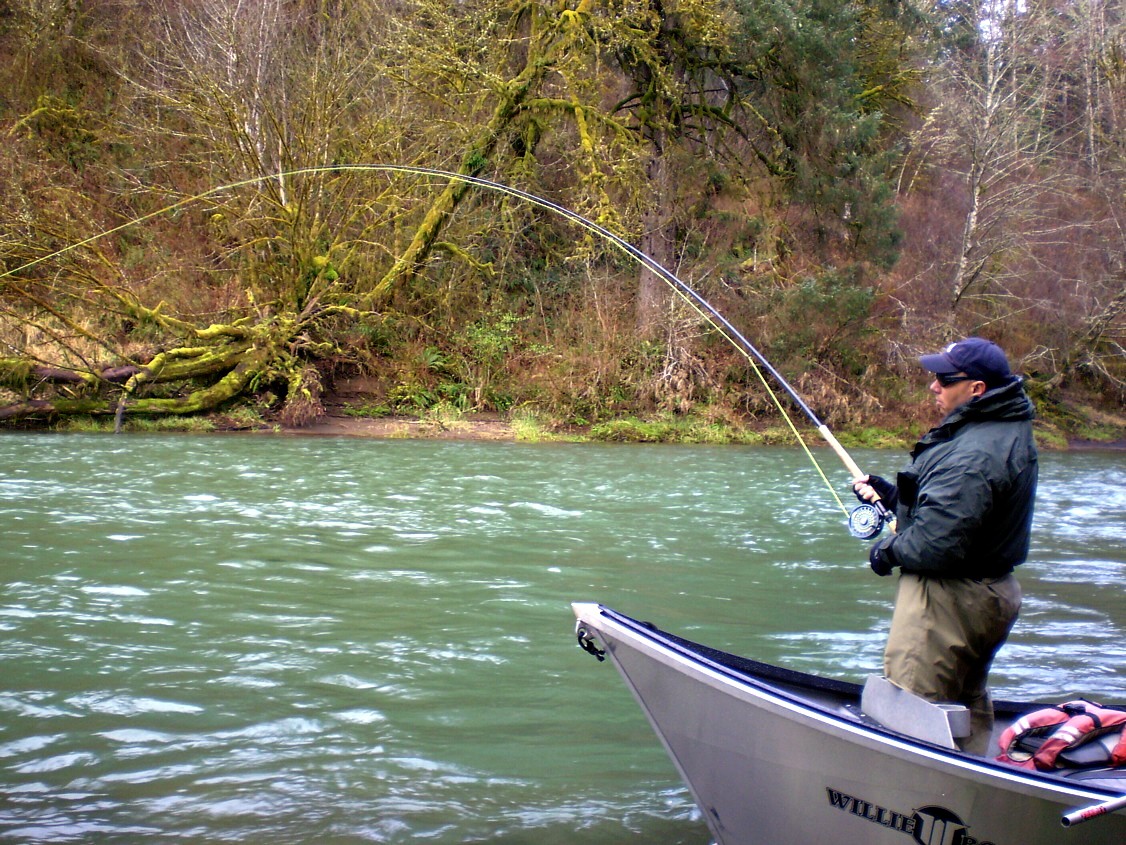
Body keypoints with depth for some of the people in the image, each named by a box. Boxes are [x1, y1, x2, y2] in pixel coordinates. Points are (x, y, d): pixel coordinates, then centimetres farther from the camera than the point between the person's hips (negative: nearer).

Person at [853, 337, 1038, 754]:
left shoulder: (975, 455, -26)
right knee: (969, 709, 22)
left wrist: (888, 552, -10)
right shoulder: (1006, 431, 8)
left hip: (950, 598, -11)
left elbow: (938, 541, -29)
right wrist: (891, 493, 9)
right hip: (992, 592, 11)